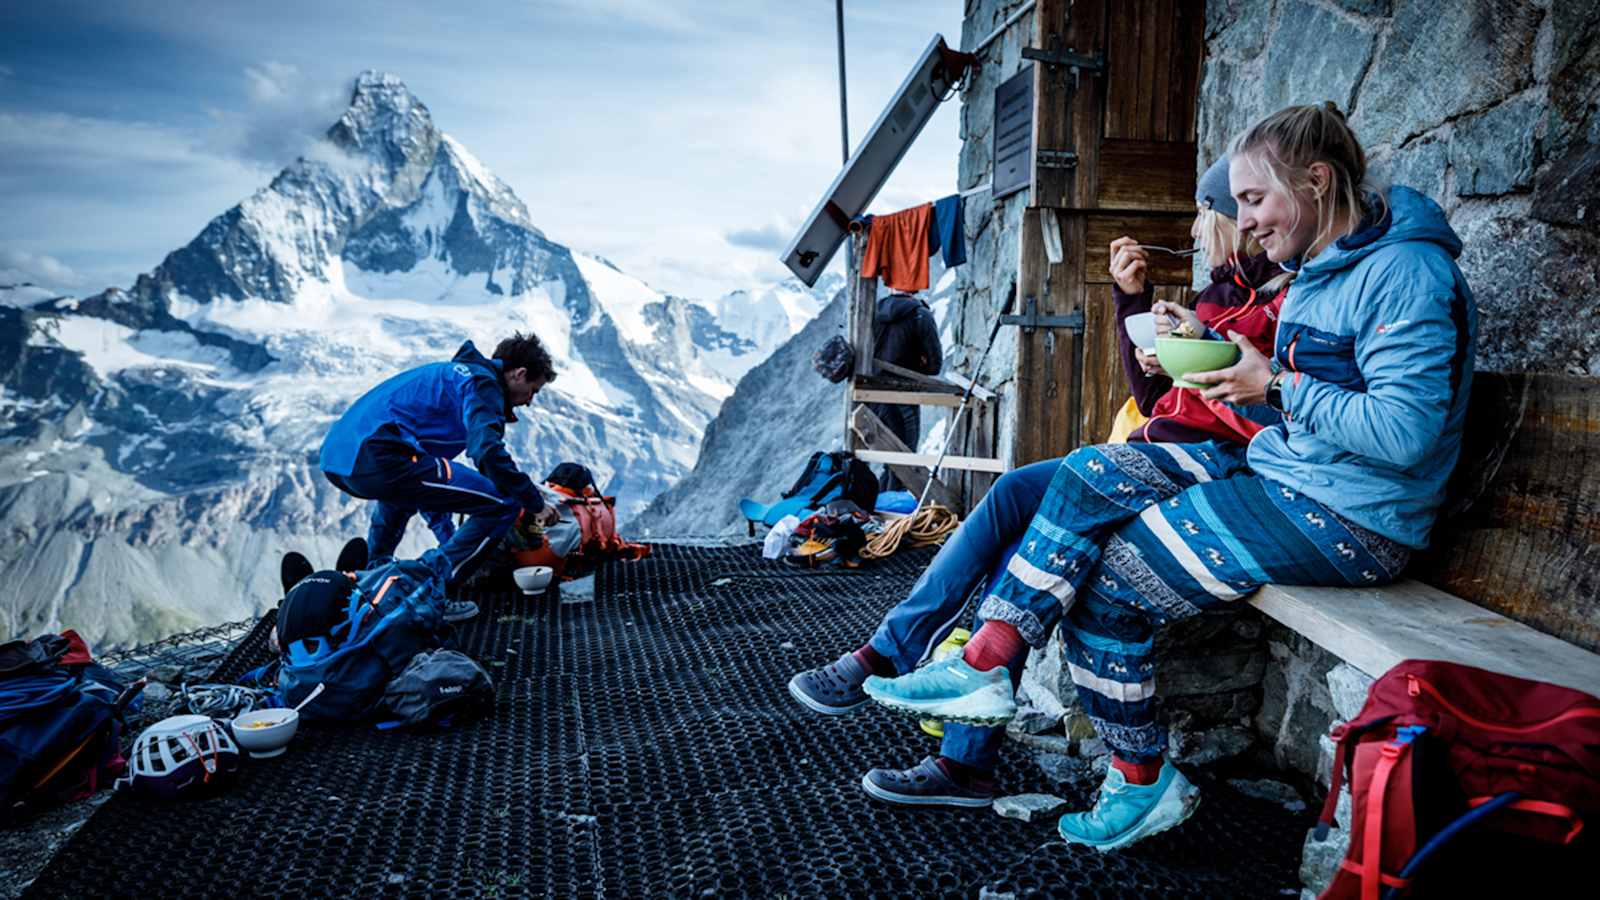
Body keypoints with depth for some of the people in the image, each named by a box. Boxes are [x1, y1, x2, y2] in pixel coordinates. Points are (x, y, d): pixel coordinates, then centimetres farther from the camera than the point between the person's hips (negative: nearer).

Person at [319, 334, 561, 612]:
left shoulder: (453, 373, 32)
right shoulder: (481, 382, 2)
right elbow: (488, 451, -19)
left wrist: (449, 540, 46)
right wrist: (536, 504, -6)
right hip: (380, 460, -11)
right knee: (503, 504, -9)